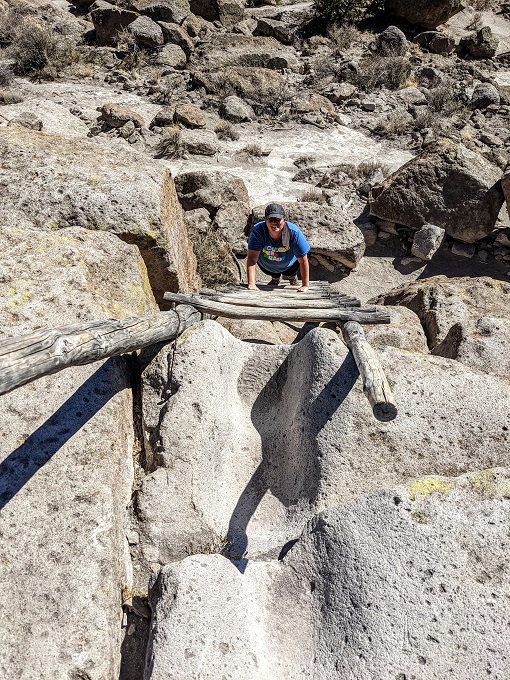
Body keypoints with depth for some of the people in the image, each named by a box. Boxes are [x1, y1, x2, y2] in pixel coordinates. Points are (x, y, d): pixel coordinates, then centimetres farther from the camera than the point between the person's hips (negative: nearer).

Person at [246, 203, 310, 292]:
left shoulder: (294, 232, -39)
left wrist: (305, 285, -34)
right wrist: (251, 284, -49)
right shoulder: (258, 230, -38)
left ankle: (293, 277, 32)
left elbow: (303, 261, -33)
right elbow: (252, 258, -40)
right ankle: (275, 278, 42)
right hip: (267, 266, 0)